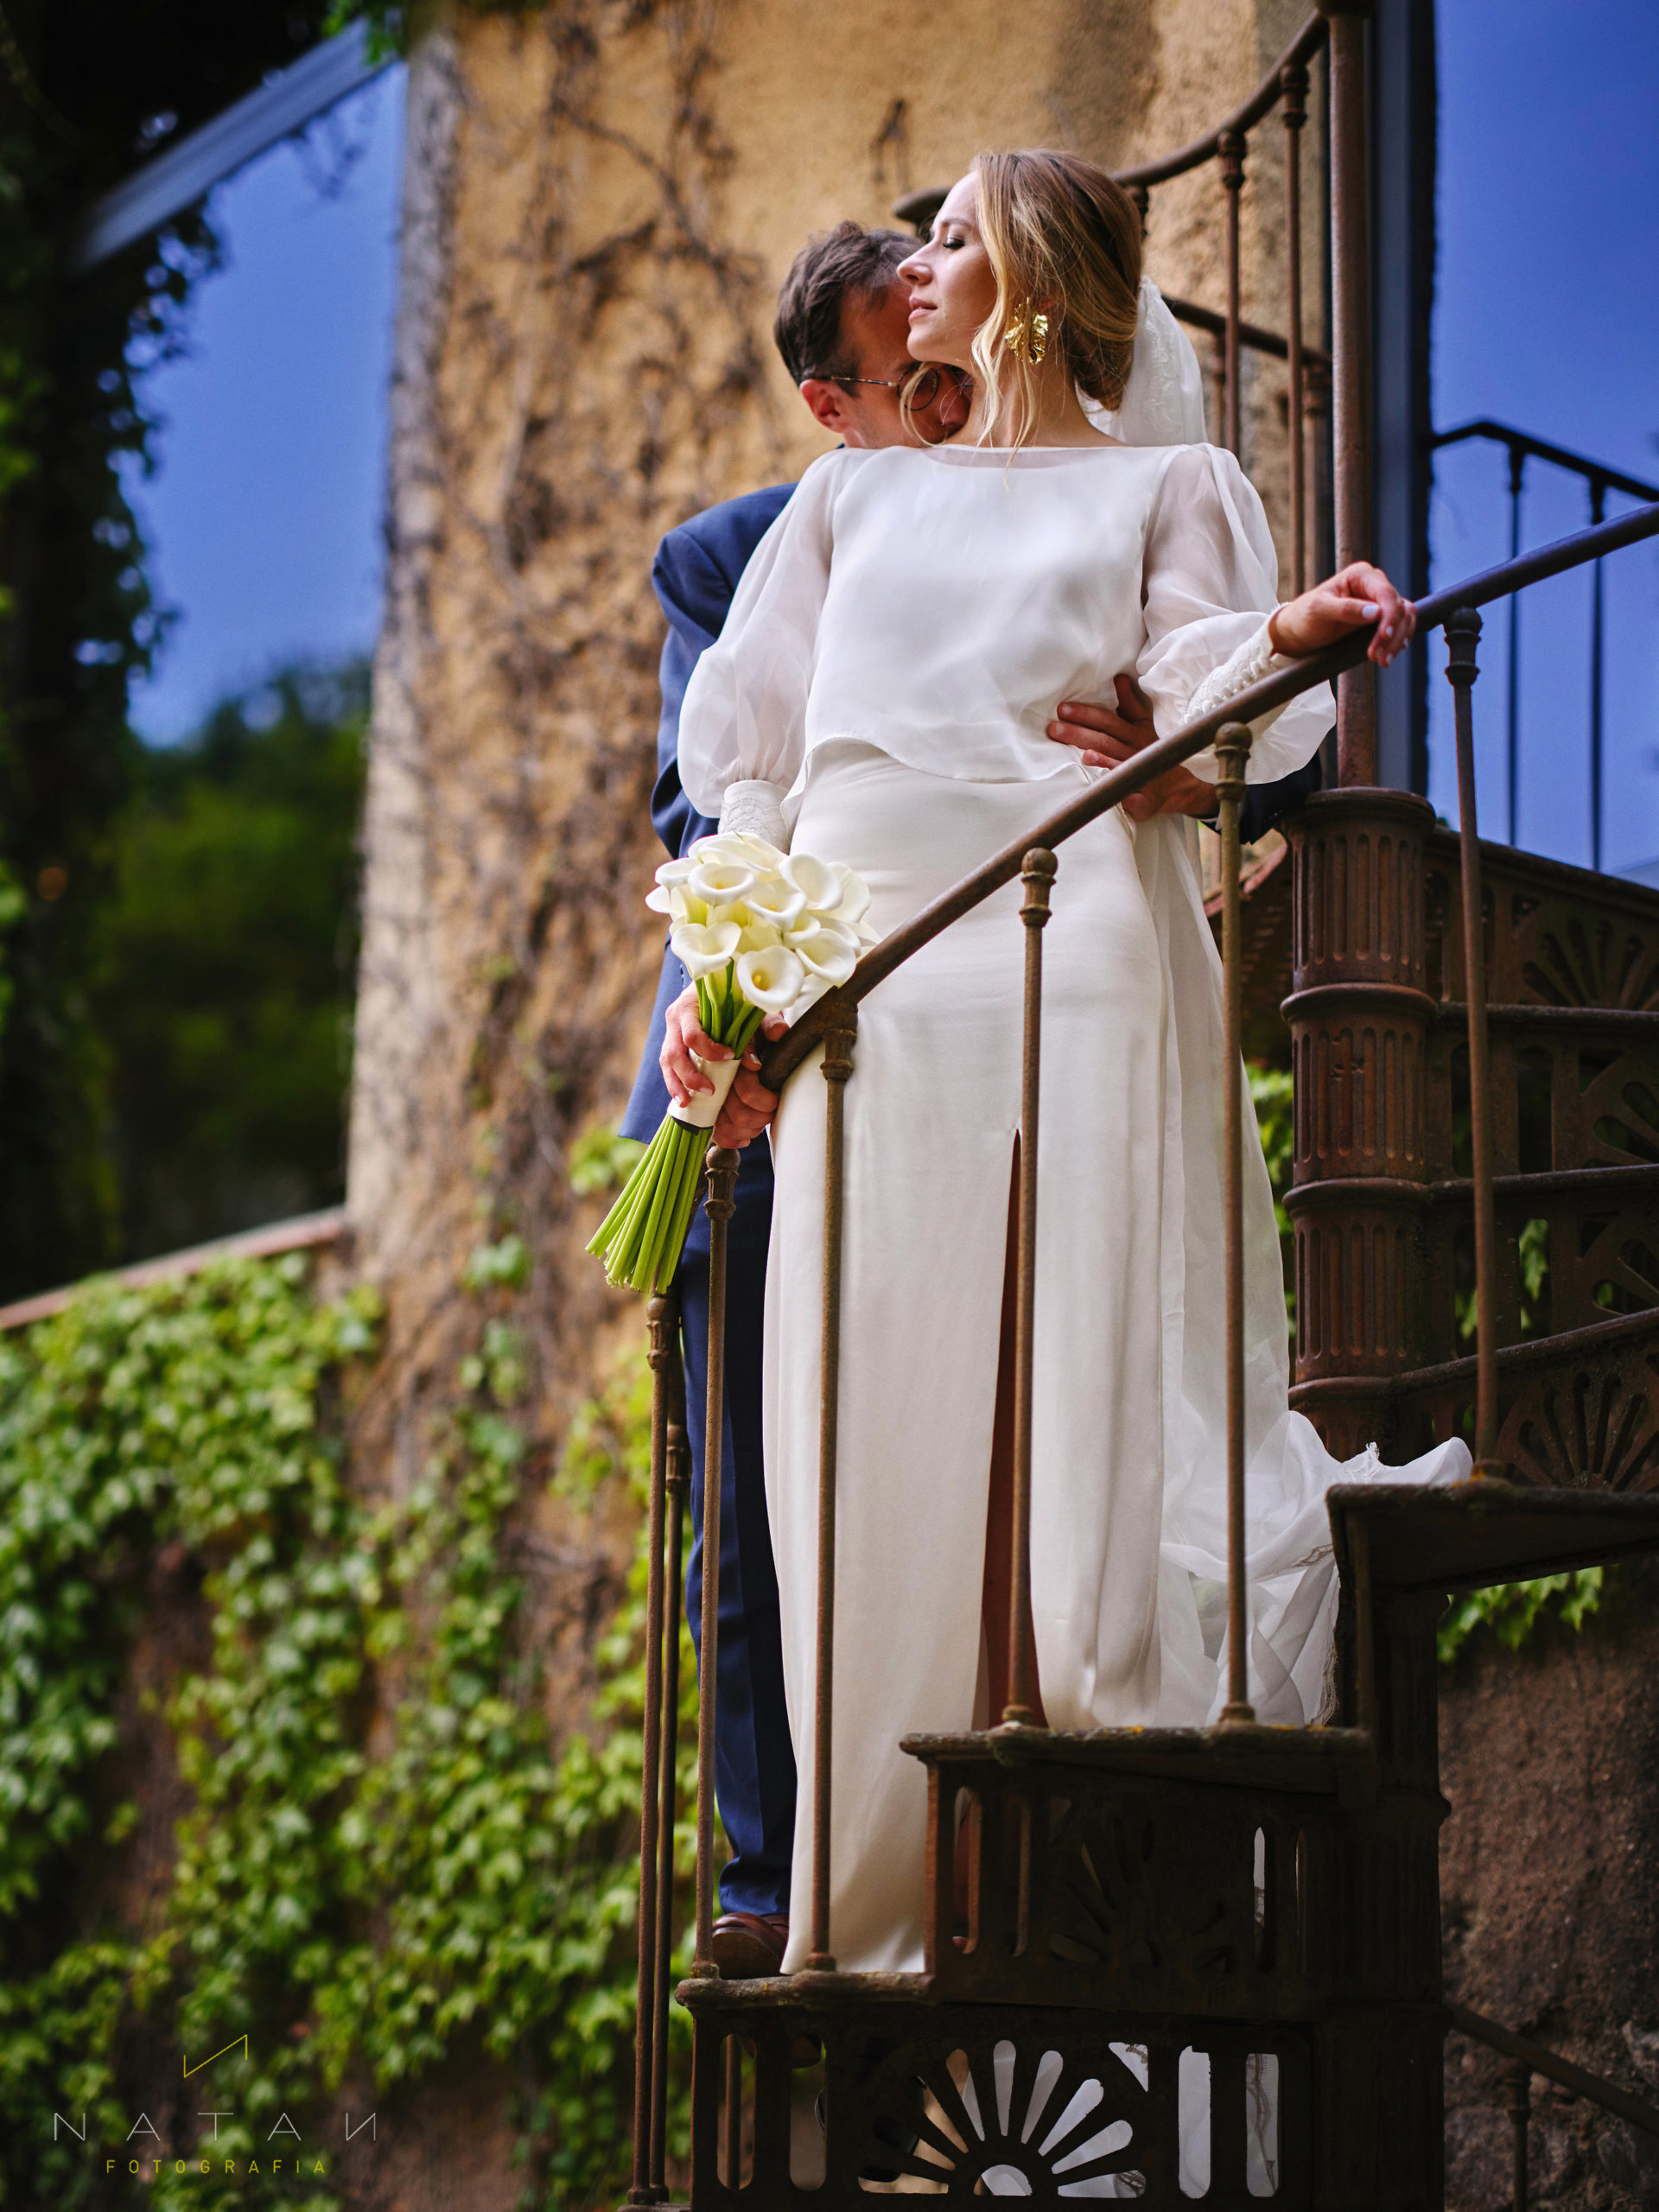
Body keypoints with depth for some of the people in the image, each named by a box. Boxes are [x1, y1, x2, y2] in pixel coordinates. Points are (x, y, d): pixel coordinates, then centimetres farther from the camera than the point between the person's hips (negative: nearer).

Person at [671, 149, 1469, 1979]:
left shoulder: (1164, 485, 14)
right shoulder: (854, 494, 27)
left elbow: (1218, 709, -4)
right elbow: (735, 732, 25)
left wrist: (1289, 640, -23)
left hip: (1076, 971, -3)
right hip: (862, 986, 4)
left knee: (1085, 1402, -11)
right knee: (869, 1418, -3)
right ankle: (889, 1881, 0)